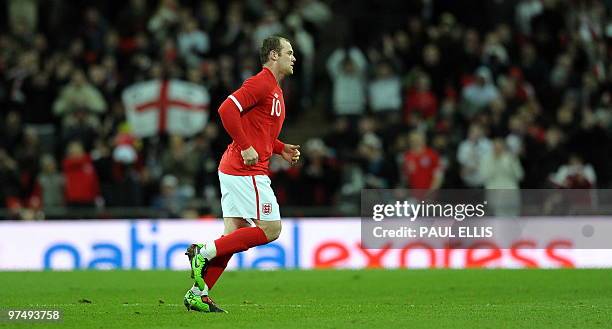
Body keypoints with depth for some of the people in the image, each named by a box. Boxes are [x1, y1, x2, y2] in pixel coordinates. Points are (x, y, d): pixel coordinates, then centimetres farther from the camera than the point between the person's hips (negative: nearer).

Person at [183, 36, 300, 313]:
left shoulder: (274, 90, 21)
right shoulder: (261, 83, -11)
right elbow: (227, 109, -22)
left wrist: (281, 149, 15)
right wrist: (245, 148, -20)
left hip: (234, 171, 10)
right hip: (246, 172, -10)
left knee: (234, 233, 6)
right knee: (271, 230, -8)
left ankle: (198, 294, 4)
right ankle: (205, 252, -8)